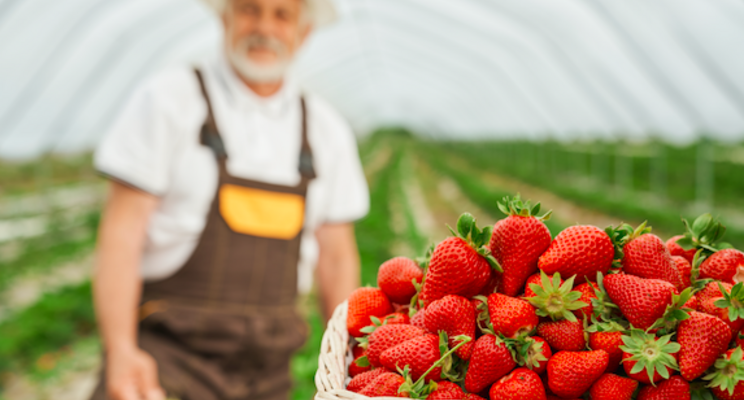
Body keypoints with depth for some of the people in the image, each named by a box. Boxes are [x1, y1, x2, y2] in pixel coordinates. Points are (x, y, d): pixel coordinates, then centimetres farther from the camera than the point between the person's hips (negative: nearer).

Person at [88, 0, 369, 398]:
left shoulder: (327, 130, 8)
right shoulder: (170, 97, -3)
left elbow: (336, 256, 12)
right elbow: (121, 234, -9)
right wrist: (120, 349, -20)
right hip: (169, 348, -4)